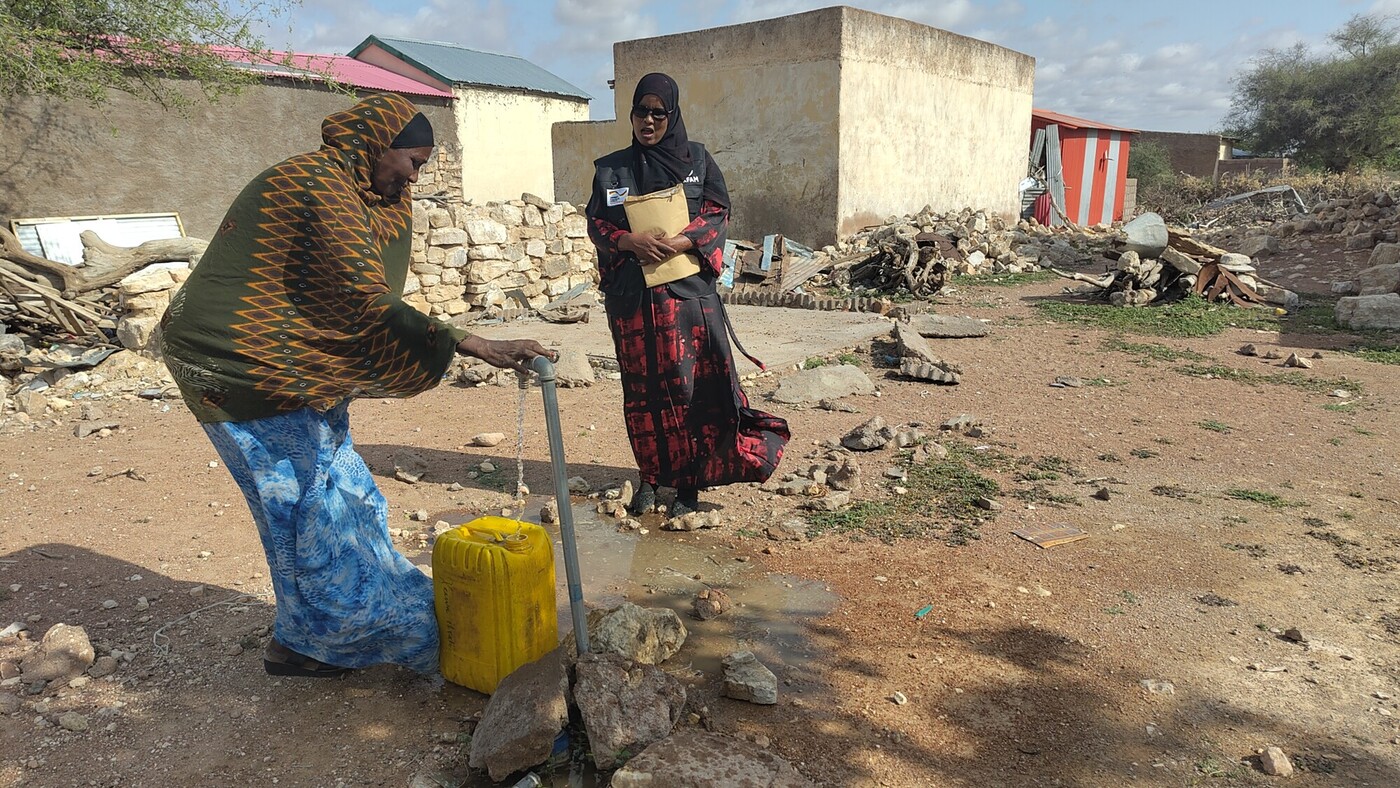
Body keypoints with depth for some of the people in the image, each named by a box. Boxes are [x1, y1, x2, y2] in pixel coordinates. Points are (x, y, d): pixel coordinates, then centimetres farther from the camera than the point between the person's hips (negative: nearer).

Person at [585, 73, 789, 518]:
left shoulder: (697, 160, 8)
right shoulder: (611, 169, 11)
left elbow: (719, 214, 2)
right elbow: (596, 223, 6)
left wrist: (683, 242, -16)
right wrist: (630, 241, -14)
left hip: (688, 291, -1)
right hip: (631, 294, 1)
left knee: (690, 381, -5)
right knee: (642, 385, 4)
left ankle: (689, 480, 4)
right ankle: (649, 476, 16)